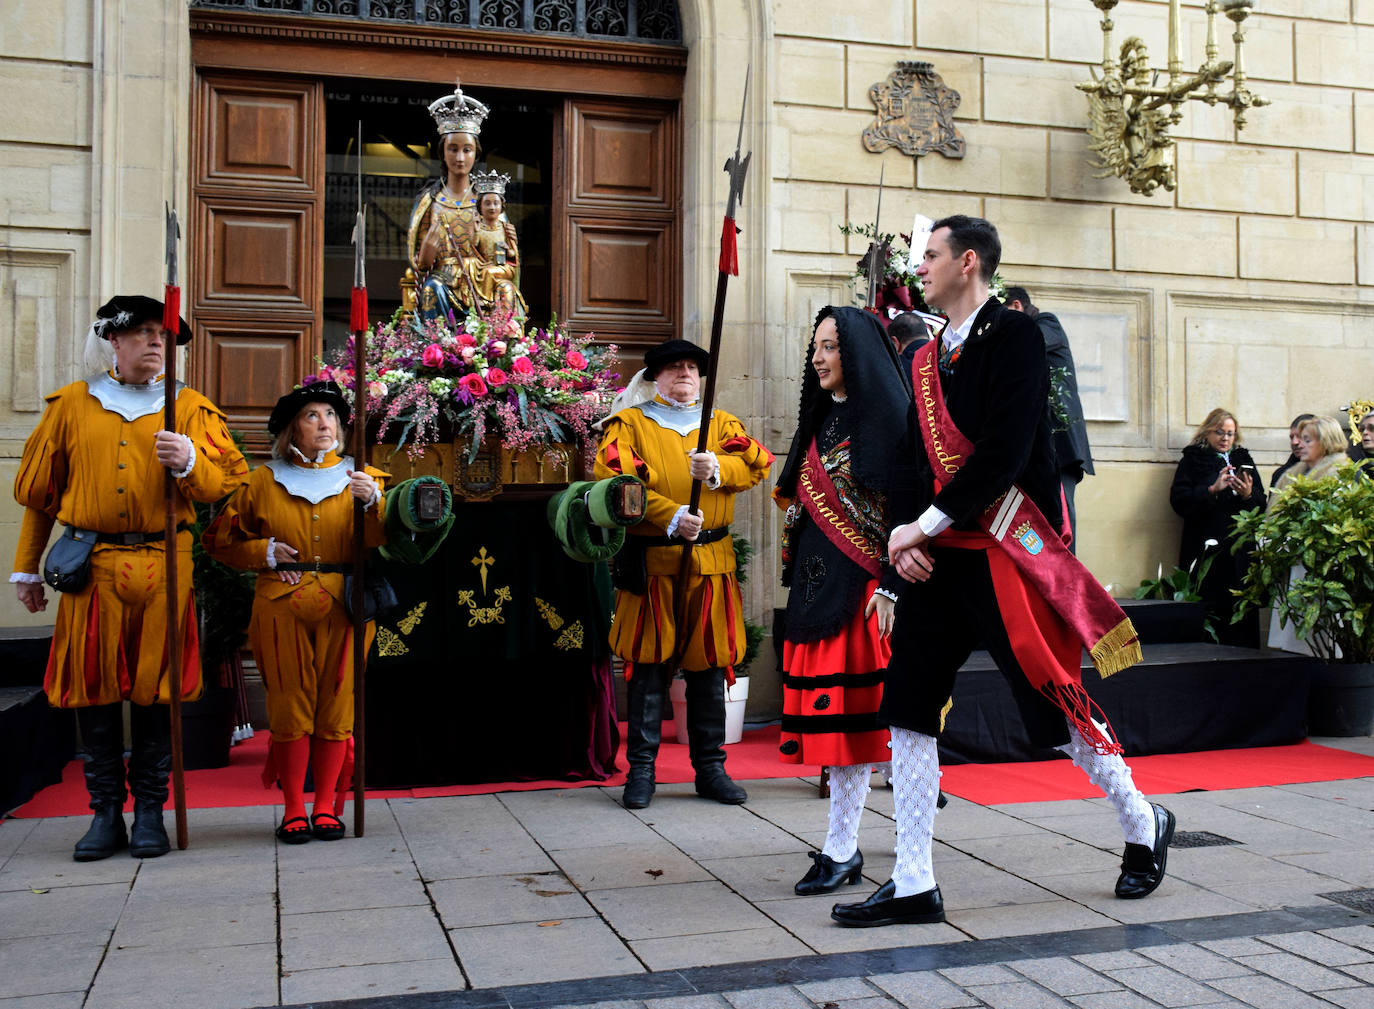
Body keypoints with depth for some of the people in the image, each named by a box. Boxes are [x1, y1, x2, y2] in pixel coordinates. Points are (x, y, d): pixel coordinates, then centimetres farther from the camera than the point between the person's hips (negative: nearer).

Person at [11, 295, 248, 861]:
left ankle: (150, 811, 12)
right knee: (93, 686, 2)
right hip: (91, 566, 1)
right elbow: (37, 490, 16)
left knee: (155, 688, 2)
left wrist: (190, 462, -17)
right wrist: (26, 569, 16)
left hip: (164, 569, -1)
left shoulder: (191, 408, 10)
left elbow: (227, 483, 4)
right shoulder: (72, 404, 12)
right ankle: (105, 812, 13)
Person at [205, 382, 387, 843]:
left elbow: (381, 541, -3)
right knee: (290, 707, 0)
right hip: (282, 609, 0)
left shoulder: (360, 478, 11)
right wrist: (263, 552, 1)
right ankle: (293, 809, 10)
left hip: (342, 610, 0)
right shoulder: (264, 481, 10)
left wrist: (373, 502, -21)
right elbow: (219, 539, 16)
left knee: (336, 706, 1)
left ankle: (326, 806, 13)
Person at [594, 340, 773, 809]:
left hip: (711, 562, 3)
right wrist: (670, 516, -20)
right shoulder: (629, 424, 6)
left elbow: (757, 464, 1)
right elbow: (615, 480, -10)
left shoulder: (721, 424, 16)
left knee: (710, 665, 8)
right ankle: (641, 770, 9)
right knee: (648, 664, 0)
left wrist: (718, 468, -20)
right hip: (650, 563, -3)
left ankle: (710, 768, 18)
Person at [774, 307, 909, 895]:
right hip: (816, 582, 8)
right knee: (831, 711, 8)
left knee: (848, 711, -6)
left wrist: (889, 587, -19)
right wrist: (798, 577, 17)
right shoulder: (821, 419, 17)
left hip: (859, 583, -8)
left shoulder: (885, 417, -7)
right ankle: (845, 848, 17)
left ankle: (840, 849, 0)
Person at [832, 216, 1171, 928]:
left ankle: (1145, 826, 29)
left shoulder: (1013, 336, -7)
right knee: (906, 711, 2)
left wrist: (926, 523, -16)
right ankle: (913, 885, 10)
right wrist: (905, 535, -3)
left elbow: (1004, 451, -18)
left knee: (1055, 707, 2)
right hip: (937, 559, 7)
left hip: (1006, 553, -7)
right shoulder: (927, 357, 16)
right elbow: (916, 455, 14)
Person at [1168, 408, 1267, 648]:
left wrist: (1248, 494, -7)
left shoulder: (1243, 459, 18)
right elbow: (1179, 501, -5)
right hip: (1205, 550, -3)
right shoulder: (1192, 459, 8)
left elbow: (1262, 505, 13)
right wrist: (1213, 490, -15)